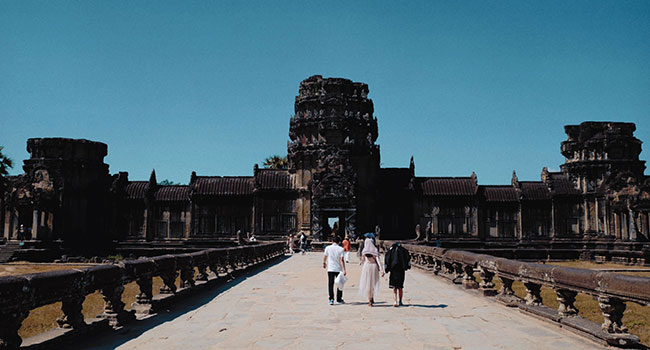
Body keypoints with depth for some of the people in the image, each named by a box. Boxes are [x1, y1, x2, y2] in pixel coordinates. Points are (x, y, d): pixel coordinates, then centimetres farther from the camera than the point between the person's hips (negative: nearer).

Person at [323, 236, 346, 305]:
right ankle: (339, 299, 19)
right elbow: (342, 260, -11)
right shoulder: (341, 249, -5)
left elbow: (325, 256, 9)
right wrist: (344, 270, -12)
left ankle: (331, 299, -7)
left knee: (330, 284, 3)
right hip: (339, 269, -1)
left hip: (330, 269, 1)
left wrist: (324, 263, 30)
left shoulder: (328, 248, -1)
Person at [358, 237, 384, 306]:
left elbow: (362, 261, 6)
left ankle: (370, 300, -2)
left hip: (366, 266, -1)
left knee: (367, 283, 4)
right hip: (374, 266, 1)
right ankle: (372, 299, 18)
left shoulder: (364, 251, -3)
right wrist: (381, 270, -12)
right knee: (373, 283, 16)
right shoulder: (375, 250, -4)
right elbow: (378, 260, -10)